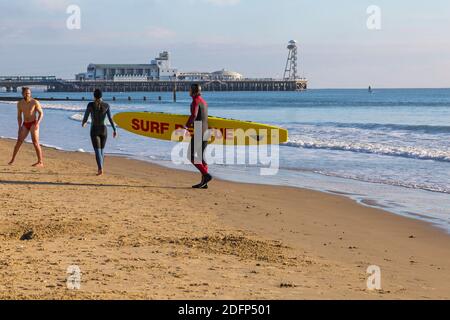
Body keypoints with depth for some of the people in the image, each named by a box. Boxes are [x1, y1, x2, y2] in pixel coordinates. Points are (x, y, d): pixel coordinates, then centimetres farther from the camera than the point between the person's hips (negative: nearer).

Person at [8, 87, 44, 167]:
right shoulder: (20, 103, 3)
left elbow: (41, 113, -6)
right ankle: (12, 160, 15)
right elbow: (19, 116, 13)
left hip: (33, 124, -4)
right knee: (19, 141, 1)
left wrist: (38, 123, -21)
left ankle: (40, 162, -12)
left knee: (35, 142, -14)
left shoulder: (35, 102, -10)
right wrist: (19, 127, 5)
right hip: (25, 125, 4)